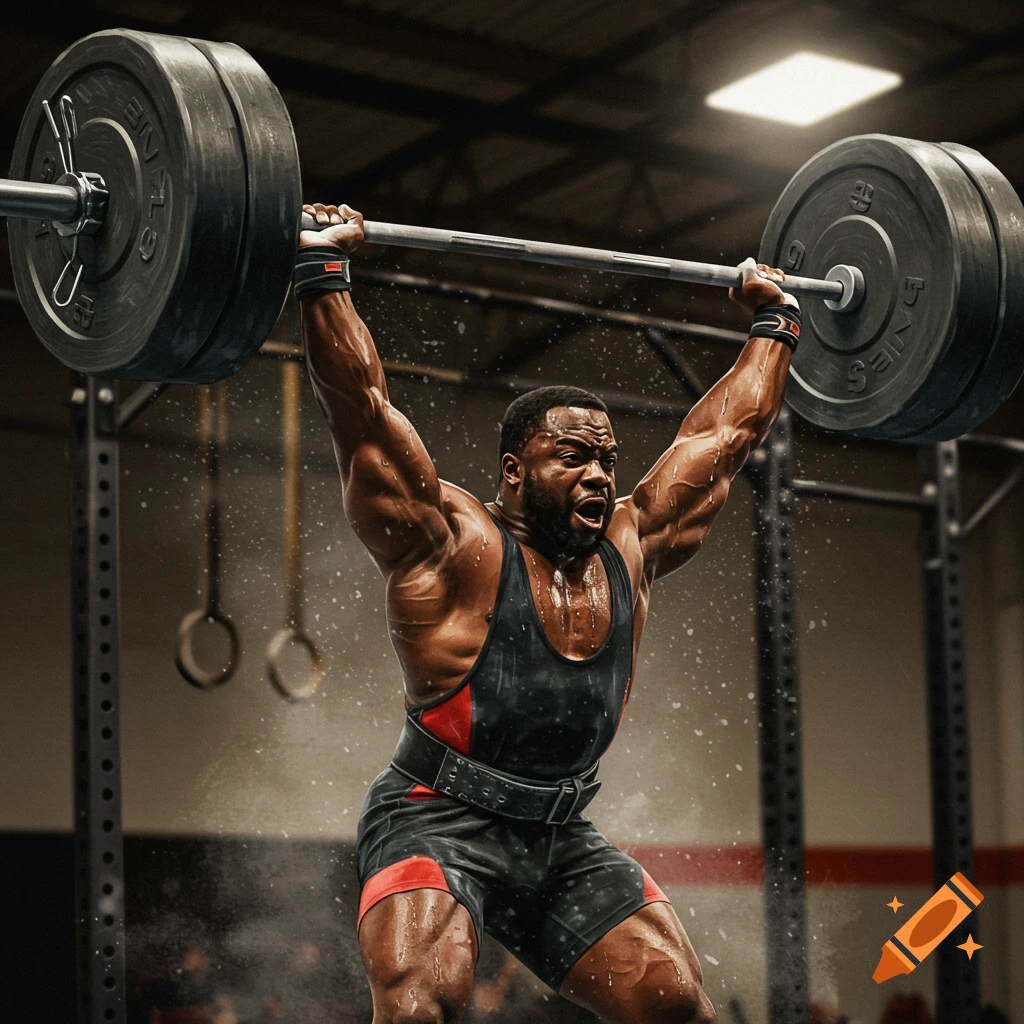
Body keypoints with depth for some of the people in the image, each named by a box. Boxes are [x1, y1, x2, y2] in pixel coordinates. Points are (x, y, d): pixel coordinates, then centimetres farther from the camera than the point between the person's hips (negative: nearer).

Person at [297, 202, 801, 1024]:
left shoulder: (631, 550, 8)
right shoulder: (455, 547, -9)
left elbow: (724, 432, 19)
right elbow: (361, 402, -16)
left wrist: (775, 323, 25)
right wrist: (323, 268, -18)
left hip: (564, 842, 6)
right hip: (439, 825, -6)